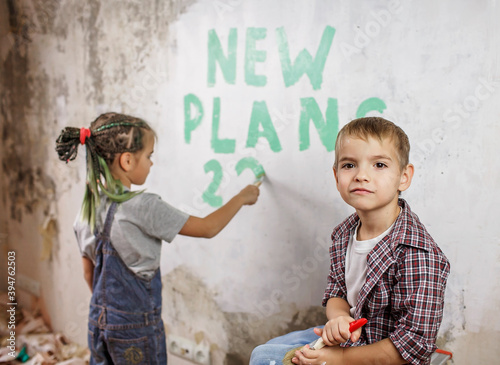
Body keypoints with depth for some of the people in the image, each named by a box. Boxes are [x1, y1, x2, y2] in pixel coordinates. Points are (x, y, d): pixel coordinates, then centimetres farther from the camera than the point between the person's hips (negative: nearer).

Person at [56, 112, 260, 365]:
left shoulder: (88, 207, -1)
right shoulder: (144, 207, -22)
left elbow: (89, 272, 9)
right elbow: (208, 228, -14)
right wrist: (241, 198, 1)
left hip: (99, 322, 7)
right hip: (136, 328, -7)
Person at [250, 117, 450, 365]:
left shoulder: (417, 255, -29)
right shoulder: (344, 233, -5)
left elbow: (415, 344, -27)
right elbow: (336, 292, 6)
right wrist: (338, 317, -19)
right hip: (348, 334, 7)